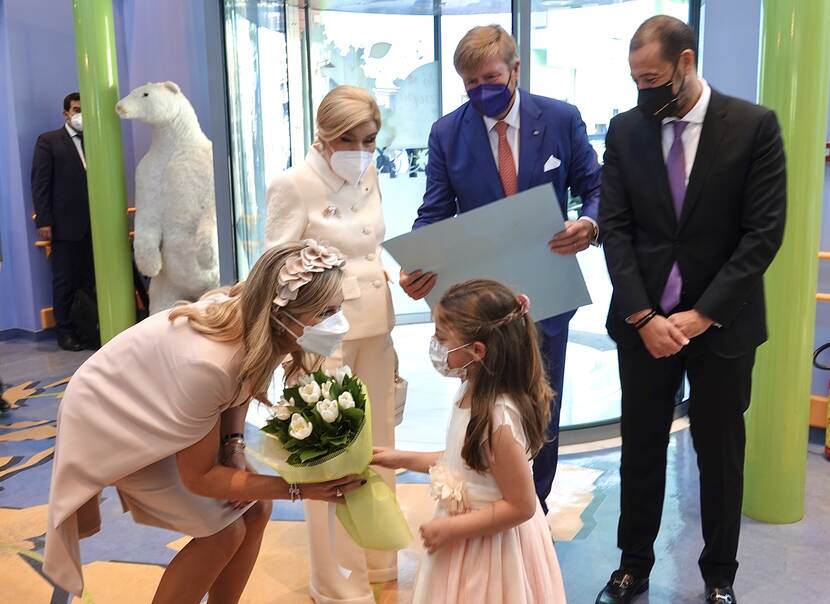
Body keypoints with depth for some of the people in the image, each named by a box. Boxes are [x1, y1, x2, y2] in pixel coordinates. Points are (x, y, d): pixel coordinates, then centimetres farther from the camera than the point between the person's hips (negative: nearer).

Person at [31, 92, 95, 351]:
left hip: (93, 224, 3)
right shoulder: (48, 141, 3)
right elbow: (40, 183, -2)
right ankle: (65, 331, 12)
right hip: (66, 224, -3)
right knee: (65, 281, 3)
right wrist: (43, 221, -9)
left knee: (90, 280, 4)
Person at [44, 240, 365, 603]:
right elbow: (198, 477, -26)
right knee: (222, 531, -11)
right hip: (113, 418, -7)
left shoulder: (251, 319, -20)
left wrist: (235, 447, -13)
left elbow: (239, 385, 3)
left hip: (157, 407, 7)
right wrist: (299, 488, -28)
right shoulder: (209, 363, -41)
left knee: (255, 509, 1)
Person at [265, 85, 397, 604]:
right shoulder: (294, 185, -14)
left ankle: (377, 561, 35)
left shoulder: (369, 173, 6)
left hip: (375, 325, 7)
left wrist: (395, 275, 3)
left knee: (376, 446, 16)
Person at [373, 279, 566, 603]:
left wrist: (452, 529, -20)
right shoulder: (474, 391, -7)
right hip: (469, 536, 8)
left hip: (488, 546, -8)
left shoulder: (497, 420, -32)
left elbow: (520, 506, -24)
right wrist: (403, 459, 8)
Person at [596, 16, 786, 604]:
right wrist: (643, 317, -10)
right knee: (641, 447, 12)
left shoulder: (754, 125, -7)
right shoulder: (625, 129, 1)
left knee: (720, 453, 12)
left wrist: (701, 315, -14)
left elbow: (764, 232, -10)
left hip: (721, 323, -2)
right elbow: (615, 228, -1)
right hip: (644, 321, 2)